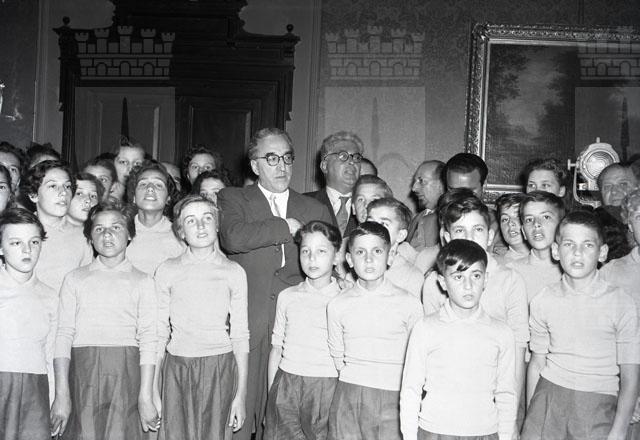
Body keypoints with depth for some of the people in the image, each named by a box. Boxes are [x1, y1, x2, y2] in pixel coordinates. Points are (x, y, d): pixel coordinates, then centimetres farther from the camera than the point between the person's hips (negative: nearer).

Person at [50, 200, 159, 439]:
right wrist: (61, 394, -6)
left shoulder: (142, 281, 8)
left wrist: (146, 397, -7)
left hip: (126, 374, -1)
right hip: (81, 372, 1)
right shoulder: (75, 279, 12)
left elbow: (148, 341, 1)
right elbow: (64, 335, 4)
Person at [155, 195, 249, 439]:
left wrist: (241, 394, -1)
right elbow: (159, 333, 7)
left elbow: (240, 335, 2)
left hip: (219, 369, -1)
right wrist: (153, 390, 4)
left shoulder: (234, 273, 1)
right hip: (176, 367, 1)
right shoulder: (167, 271, 4)